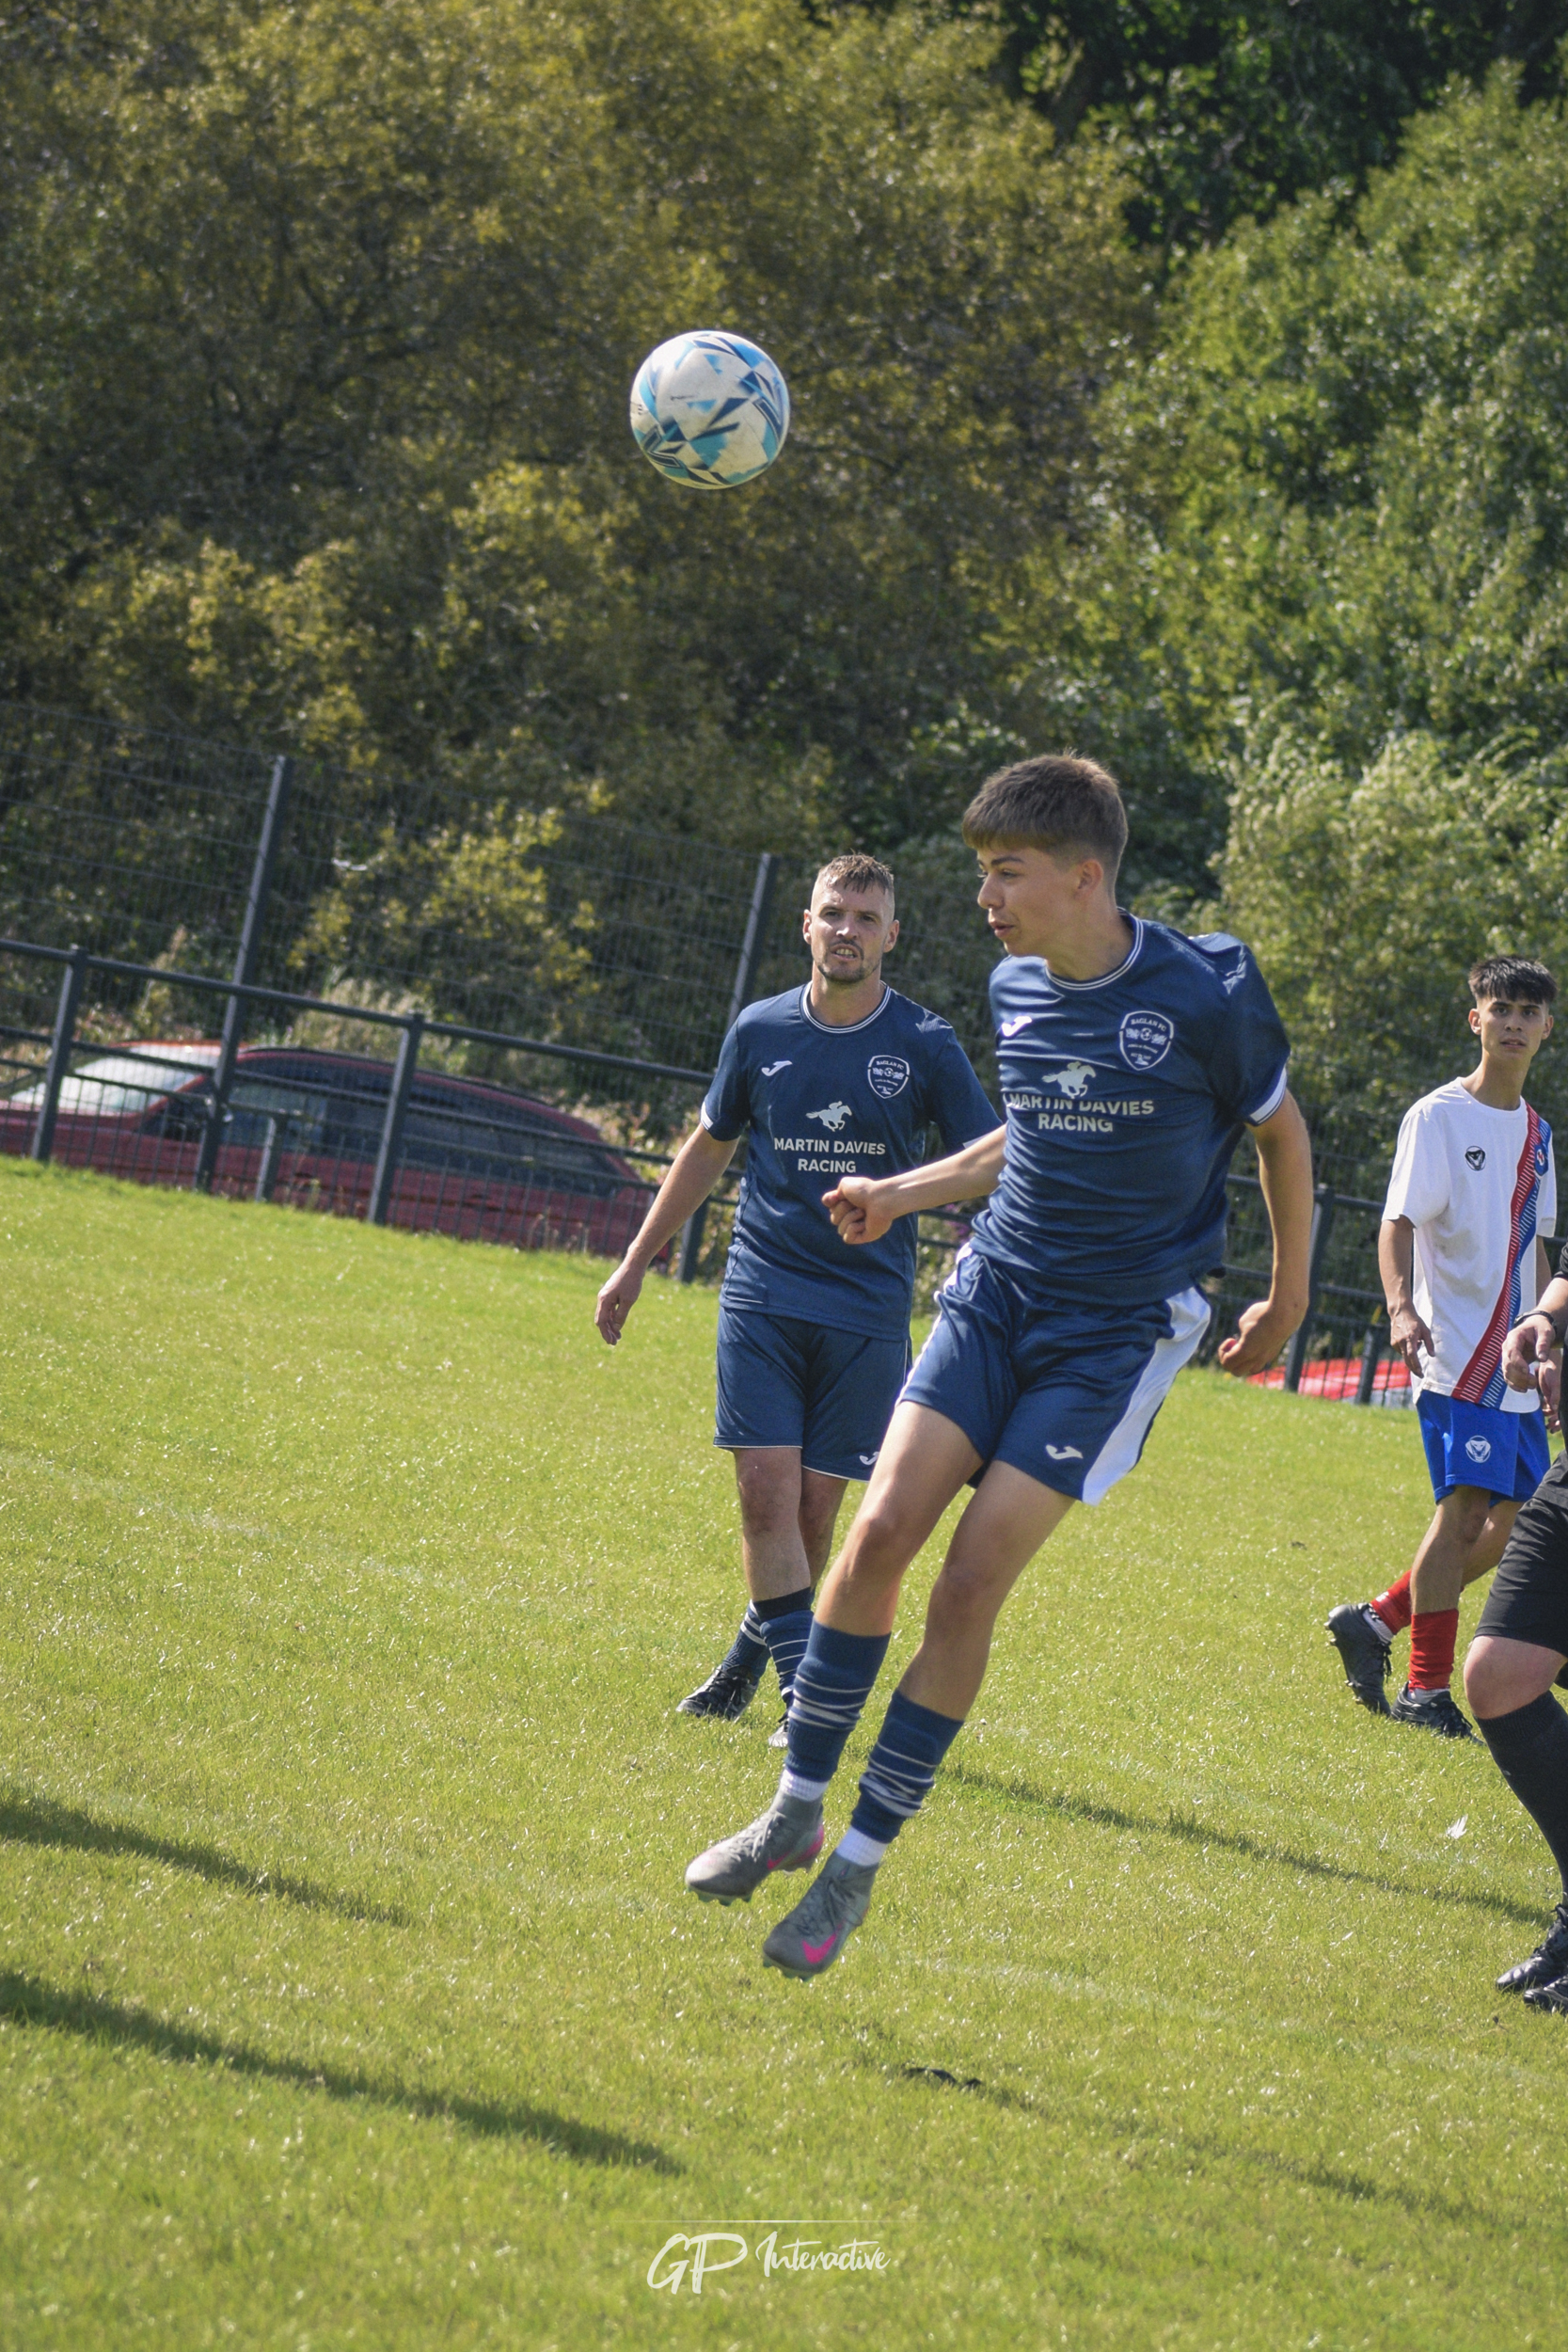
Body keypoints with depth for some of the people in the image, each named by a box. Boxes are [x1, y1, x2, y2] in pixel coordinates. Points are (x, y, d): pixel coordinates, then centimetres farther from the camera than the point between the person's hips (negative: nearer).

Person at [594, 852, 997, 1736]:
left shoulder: (926, 1046, -2)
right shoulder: (761, 1031, 5)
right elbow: (709, 1147, 19)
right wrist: (637, 1262, 20)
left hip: (868, 1310, -1)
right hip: (763, 1293, 1)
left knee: (814, 1508, 0)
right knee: (767, 1492, -10)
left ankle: (750, 1657, 22)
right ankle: (804, 1695, -8)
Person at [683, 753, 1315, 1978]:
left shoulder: (1205, 995, -15)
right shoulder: (1017, 989, 3)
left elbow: (1280, 1131, 2)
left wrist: (1288, 1299, 10)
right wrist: (901, 1192, 16)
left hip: (1119, 1333, -5)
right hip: (996, 1296, 5)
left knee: (973, 1580, -12)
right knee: (882, 1531, -10)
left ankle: (860, 1863, -2)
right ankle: (796, 1810, 3)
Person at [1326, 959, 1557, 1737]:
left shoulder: (1536, 1132, 16)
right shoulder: (1438, 1117, -5)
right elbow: (1397, 1223, -12)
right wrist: (1401, 1307, -29)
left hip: (1513, 1362, 7)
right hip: (1455, 1352, -7)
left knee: (1515, 1522, 4)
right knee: (1465, 1505, -13)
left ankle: (1376, 1620, 17)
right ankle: (1426, 1689, -7)